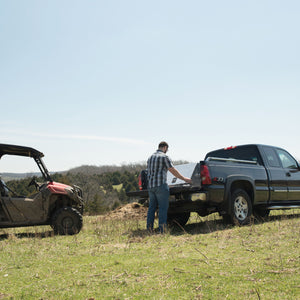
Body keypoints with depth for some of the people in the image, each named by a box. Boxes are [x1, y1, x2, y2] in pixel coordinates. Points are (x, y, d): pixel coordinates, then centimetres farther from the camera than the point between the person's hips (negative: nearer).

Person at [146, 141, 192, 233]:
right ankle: (162, 229, -7)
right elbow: (173, 171, -6)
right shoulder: (164, 156, -6)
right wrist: (185, 179, 4)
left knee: (152, 207, 11)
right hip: (160, 185, -7)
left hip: (150, 186, 7)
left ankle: (149, 227, 9)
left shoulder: (150, 158, 18)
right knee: (163, 207, -4)